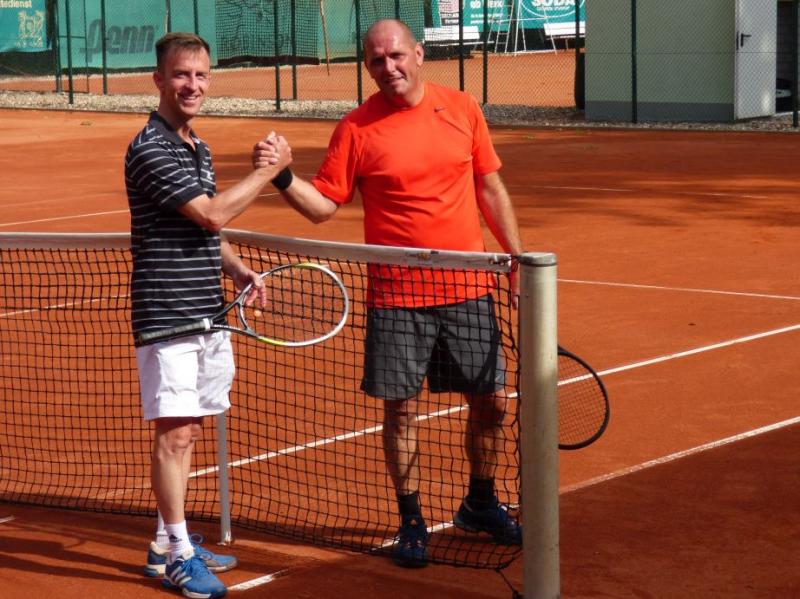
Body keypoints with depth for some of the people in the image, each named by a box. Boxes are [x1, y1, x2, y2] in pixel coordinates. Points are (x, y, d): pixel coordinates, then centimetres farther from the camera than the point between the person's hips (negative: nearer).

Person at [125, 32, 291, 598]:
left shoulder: (198, 148, 15)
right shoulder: (151, 149, -14)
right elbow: (211, 213, -19)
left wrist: (239, 271, 6)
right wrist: (269, 170, -11)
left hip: (207, 313, 9)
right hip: (167, 313, -9)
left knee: (188, 430, 13)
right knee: (174, 433, -6)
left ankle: (168, 543, 22)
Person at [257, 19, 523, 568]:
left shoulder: (462, 110, 3)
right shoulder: (356, 129, -4)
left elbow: (491, 190, 11)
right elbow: (323, 205, -2)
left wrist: (519, 260, 11)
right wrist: (283, 177, -20)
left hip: (468, 291, 2)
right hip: (396, 296, -2)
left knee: (491, 400, 8)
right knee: (401, 409, 2)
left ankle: (481, 504, 31)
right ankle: (411, 523, 19)